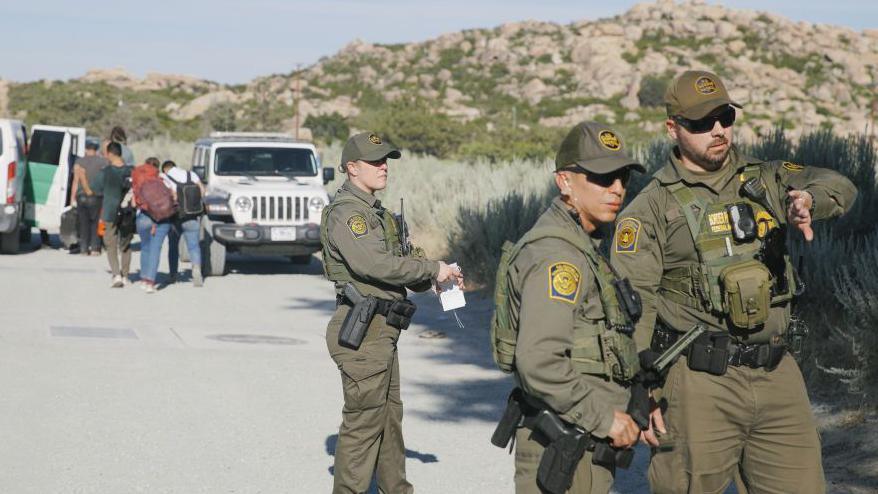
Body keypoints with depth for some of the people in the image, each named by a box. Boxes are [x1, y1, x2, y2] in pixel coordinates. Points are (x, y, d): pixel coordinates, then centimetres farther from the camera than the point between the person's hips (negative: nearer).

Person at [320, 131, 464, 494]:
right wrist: (433, 269, -19)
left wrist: (436, 278, 2)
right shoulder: (345, 212, -14)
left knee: (390, 415, 18)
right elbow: (374, 264, -27)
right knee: (363, 420, -5)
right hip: (362, 331, -10)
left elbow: (395, 265, 20)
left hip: (382, 331, 10)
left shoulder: (377, 213, 18)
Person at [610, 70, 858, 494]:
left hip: (776, 377, 4)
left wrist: (806, 198, -26)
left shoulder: (764, 180, 13)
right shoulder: (652, 207, 0)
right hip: (698, 383, -4)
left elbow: (838, 187, -2)